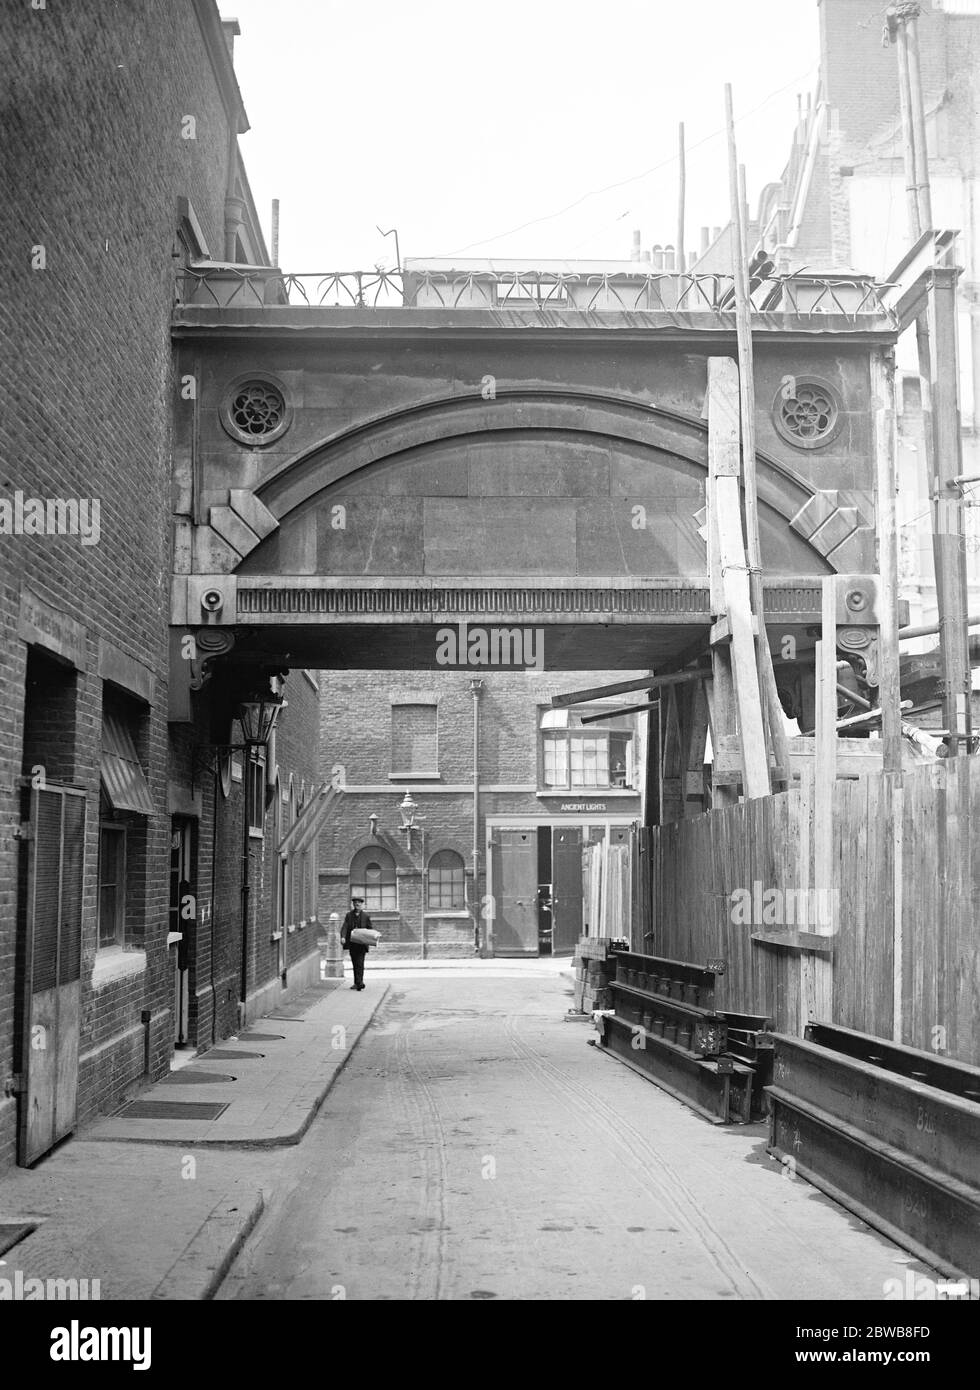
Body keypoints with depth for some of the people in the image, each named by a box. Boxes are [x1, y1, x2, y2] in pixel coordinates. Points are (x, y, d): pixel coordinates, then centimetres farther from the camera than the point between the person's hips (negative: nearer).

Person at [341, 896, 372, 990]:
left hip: (362, 944, -3)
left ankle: (359, 982, -17)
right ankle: (357, 983, 17)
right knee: (354, 964, 9)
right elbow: (344, 927, -2)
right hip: (352, 943, 3)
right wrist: (343, 937, -20)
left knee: (360, 964, -12)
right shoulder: (349, 915, 9)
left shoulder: (366, 916, 6)